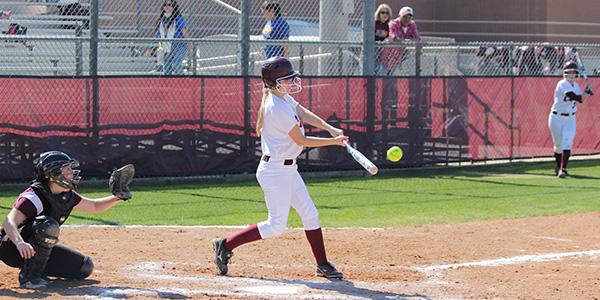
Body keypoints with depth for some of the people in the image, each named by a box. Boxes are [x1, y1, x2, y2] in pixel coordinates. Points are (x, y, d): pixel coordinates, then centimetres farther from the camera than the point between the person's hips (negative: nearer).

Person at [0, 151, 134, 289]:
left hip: (40, 250, 8)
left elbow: (95, 206, 18)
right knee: (48, 225, -36)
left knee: (85, 267, 1)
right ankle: (28, 277, -25)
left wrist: (117, 197, 0)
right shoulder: (34, 196, -24)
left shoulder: (68, 196, 2)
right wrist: (20, 243, -55)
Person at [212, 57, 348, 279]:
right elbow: (301, 141, -18)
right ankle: (225, 245, 4)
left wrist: (330, 128, -8)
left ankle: (322, 265, 17)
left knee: (310, 214, 10)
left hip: (288, 169, 10)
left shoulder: (284, 98, 6)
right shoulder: (278, 109, -23)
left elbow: (305, 115, 7)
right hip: (275, 171, -10)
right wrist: (334, 142, -10)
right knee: (276, 225, -5)